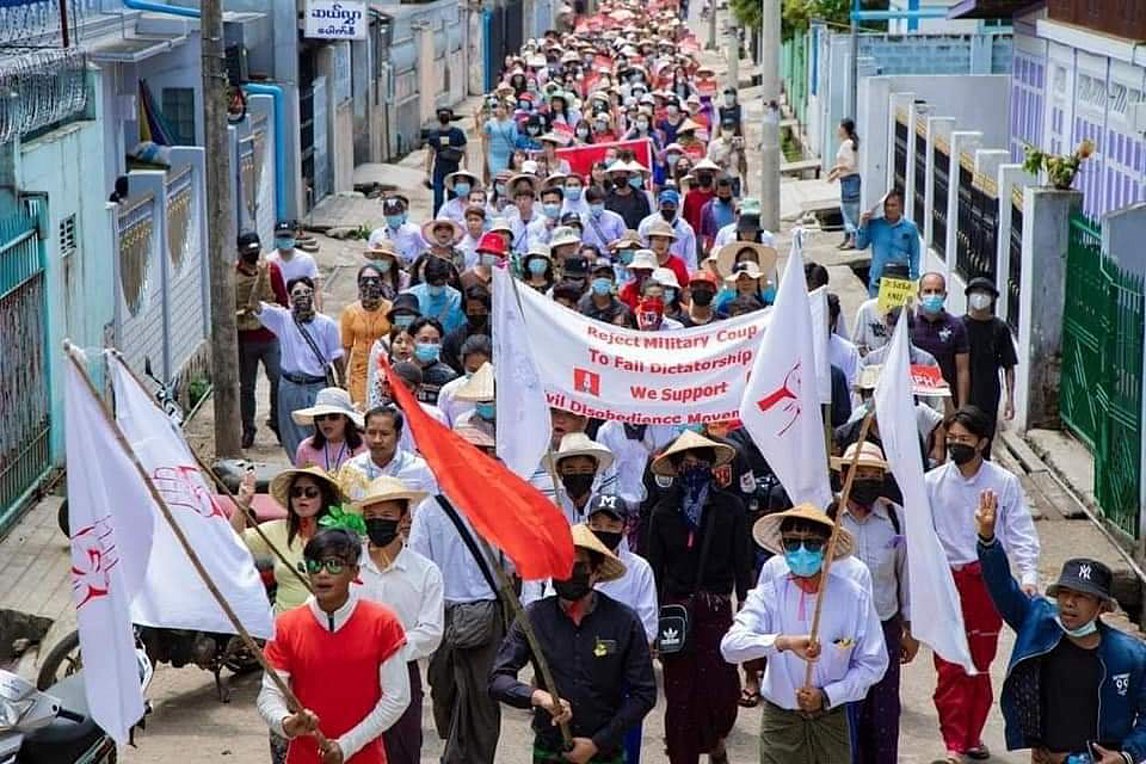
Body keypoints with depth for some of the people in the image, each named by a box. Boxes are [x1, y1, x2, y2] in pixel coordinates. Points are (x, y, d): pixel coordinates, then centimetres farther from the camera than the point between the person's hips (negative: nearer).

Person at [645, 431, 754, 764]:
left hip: (717, 611, -1)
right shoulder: (664, 511, 6)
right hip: (676, 609, 1)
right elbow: (654, 568, 7)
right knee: (679, 694, 2)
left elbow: (742, 561, 2)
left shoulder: (730, 508, 2)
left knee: (722, 687, -5)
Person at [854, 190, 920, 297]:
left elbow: (914, 255, 5)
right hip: (877, 281, 1)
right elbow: (860, 245, 4)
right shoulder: (874, 224, -1)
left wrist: (914, 278, 1)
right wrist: (862, 226, -9)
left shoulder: (910, 228, -1)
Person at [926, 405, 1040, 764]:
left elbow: (1020, 532, -2)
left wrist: (1028, 575, -13)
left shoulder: (1004, 482, -3)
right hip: (946, 580, -1)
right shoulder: (932, 483, -3)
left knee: (981, 664, 12)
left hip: (987, 579, 1)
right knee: (949, 666, -3)